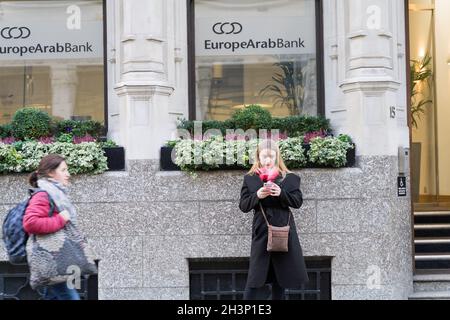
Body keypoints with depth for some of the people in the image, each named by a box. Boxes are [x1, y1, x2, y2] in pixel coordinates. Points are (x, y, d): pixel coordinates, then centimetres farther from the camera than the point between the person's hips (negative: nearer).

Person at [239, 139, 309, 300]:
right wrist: (257, 196, -16)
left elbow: (298, 201, -1)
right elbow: (243, 206, 2)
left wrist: (281, 193, -18)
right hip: (261, 231, 0)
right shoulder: (249, 178, 4)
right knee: (255, 276, -3)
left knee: (280, 274, 9)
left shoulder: (289, 178, 3)